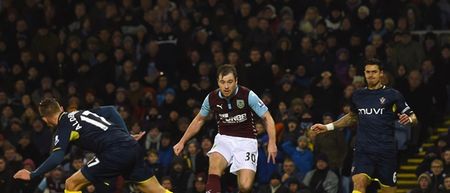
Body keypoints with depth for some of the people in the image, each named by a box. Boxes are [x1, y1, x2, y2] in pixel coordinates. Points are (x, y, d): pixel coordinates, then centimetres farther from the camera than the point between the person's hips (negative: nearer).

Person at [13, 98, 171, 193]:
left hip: (115, 154, -7)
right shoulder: (82, 114, 25)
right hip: (132, 148, 8)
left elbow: (56, 158, -12)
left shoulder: (64, 127, 2)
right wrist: (126, 136, 25)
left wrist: (32, 175, -4)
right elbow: (110, 111, 28)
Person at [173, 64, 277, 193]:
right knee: (215, 164, -33)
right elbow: (199, 120, 15)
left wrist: (272, 143, -18)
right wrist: (182, 142, 15)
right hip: (224, 139, 2)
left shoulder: (248, 95, -14)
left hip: (246, 141, -2)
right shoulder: (212, 98, -4)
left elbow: (267, 118, -6)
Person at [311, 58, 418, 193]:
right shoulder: (358, 96, 12)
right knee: (359, 182, -22)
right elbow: (352, 117, 31)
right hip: (363, 150, 2)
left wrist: (409, 119, -20)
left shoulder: (392, 95, 1)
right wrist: (327, 127, 27)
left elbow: (413, 118, 4)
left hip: (386, 151, -2)